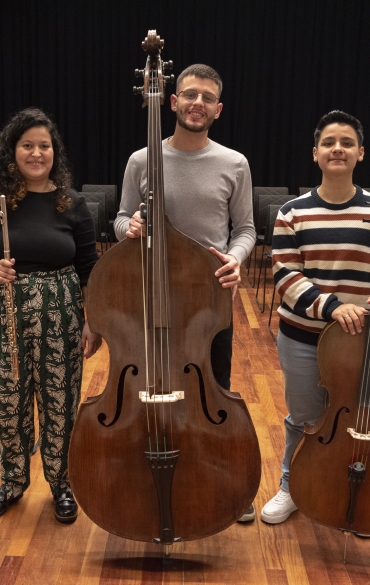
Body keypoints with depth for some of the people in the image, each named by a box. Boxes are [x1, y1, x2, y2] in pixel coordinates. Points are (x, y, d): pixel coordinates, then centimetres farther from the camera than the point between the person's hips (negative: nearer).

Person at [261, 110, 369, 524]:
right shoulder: (293, 213, -4)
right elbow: (285, 277, -10)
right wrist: (330, 306, -24)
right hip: (301, 338, 0)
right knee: (304, 419, 16)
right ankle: (291, 487, 39)